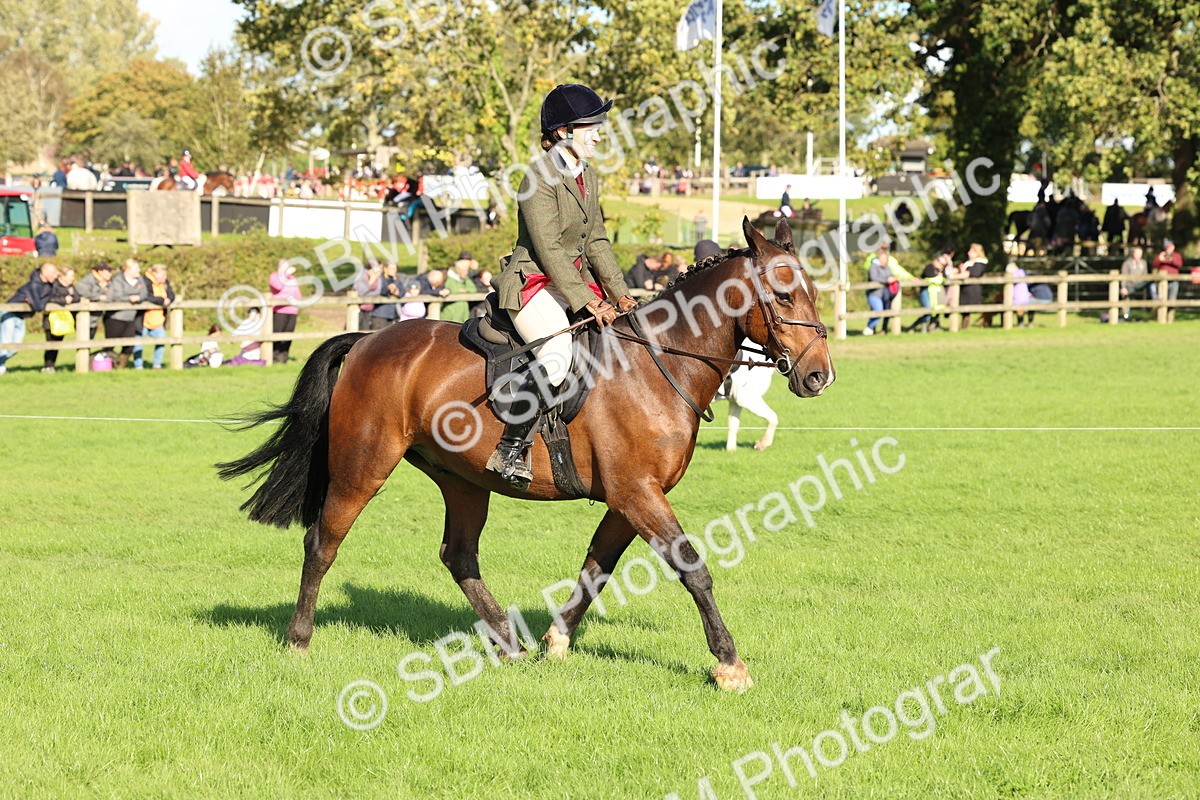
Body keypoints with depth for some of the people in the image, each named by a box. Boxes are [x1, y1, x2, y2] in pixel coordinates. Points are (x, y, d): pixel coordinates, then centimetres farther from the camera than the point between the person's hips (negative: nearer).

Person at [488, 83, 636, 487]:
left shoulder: (589, 177, 14)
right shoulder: (541, 178, -13)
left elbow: (596, 241, 14)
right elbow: (549, 250, -18)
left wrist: (618, 292, 0)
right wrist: (588, 303, -22)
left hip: (577, 282, 9)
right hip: (535, 284, -9)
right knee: (557, 354, -33)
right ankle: (510, 448, -26)